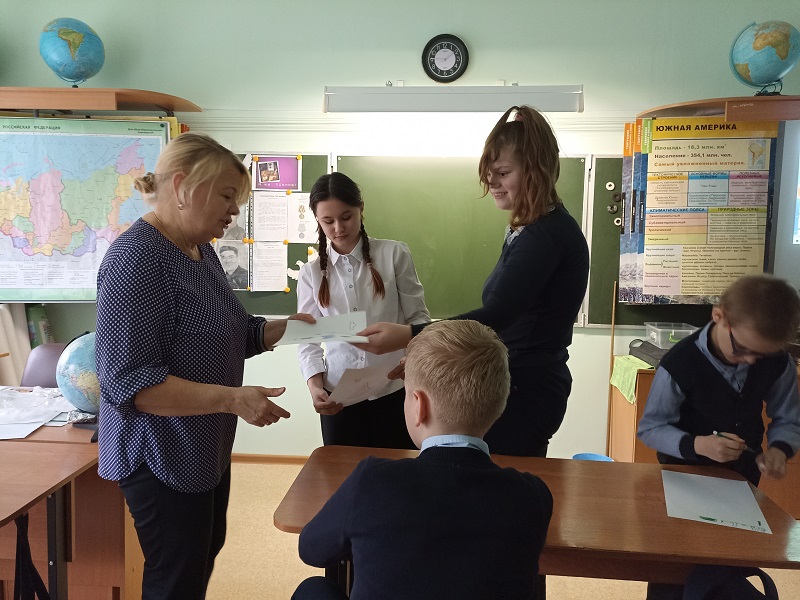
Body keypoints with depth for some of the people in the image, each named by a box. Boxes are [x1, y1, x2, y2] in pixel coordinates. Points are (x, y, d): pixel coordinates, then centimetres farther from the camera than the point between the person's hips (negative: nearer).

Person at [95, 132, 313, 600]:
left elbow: (231, 335, 13)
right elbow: (128, 381, -27)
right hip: (162, 456, -9)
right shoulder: (137, 257, -23)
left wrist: (285, 328, -4)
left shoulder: (201, 250, 4)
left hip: (207, 447, 9)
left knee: (206, 552, 25)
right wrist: (232, 399, -31)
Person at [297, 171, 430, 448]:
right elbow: (308, 338, 4)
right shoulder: (311, 273, 6)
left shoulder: (394, 254, 0)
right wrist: (315, 387, -13)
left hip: (394, 391, -1)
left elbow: (418, 317, 1)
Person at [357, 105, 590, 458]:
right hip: (517, 382, 9)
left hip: (526, 390, -9)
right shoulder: (526, 229, 11)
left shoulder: (547, 234, -19)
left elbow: (497, 314, -30)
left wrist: (408, 336, -37)